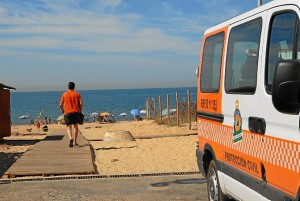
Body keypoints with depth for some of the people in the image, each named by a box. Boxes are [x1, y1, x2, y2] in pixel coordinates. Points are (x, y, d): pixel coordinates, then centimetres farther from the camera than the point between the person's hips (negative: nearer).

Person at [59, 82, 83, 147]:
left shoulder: (64, 94, 4)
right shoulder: (77, 94, 4)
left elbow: (61, 105, 2)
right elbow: (81, 103, -4)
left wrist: (62, 111, 18)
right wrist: (80, 110, 11)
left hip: (67, 112, -1)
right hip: (76, 112, 1)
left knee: (69, 127, 2)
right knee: (75, 126, 13)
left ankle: (71, 138, -25)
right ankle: (75, 141, 14)